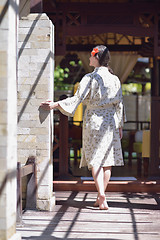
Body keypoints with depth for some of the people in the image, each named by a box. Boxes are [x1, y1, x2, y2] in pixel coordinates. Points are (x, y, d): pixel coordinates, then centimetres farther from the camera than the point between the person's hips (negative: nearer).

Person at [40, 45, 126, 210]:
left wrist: (55, 104, -15)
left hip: (94, 121, -4)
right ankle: (101, 197, 10)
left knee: (95, 160, -2)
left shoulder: (90, 78, -9)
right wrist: (120, 126, 14)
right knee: (107, 160, 7)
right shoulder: (115, 79, 5)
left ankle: (101, 194, -18)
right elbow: (119, 104, 8)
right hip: (111, 122, 4)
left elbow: (77, 98, -16)